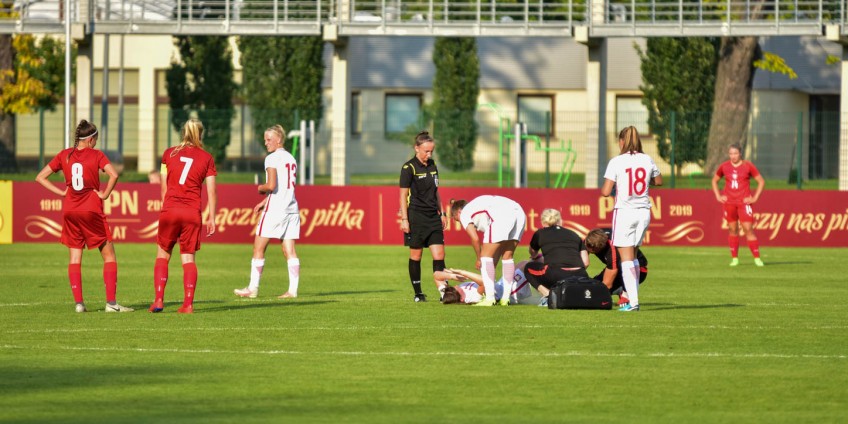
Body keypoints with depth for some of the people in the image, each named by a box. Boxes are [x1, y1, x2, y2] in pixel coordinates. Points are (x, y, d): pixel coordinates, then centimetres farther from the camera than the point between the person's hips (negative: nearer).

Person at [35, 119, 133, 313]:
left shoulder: (64, 155, 6)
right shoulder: (96, 155, -4)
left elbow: (40, 177, 5)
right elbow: (114, 174, -20)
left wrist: (61, 192, 5)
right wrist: (105, 194, -8)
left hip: (70, 211, 4)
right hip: (92, 210, -3)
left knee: (75, 257, 8)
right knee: (108, 255, 4)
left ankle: (78, 302, 0)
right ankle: (111, 302, -5)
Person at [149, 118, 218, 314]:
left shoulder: (169, 153, 6)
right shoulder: (207, 158, 3)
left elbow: (164, 186, 8)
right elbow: (211, 191, 0)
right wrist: (212, 218, 4)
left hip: (169, 210, 0)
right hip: (193, 213, 0)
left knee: (163, 254, 11)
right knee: (188, 258, 5)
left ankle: (159, 299, 0)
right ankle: (188, 303, -3)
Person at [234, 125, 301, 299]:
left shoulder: (272, 159, -9)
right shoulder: (291, 159, 15)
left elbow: (271, 186, -19)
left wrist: (261, 188, 2)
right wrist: (264, 201, 23)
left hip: (275, 208, -7)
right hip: (292, 208, 7)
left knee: (259, 248, 2)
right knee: (289, 250, 3)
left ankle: (253, 288, 4)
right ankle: (293, 290, -4)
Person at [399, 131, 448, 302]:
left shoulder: (432, 166, 11)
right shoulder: (409, 168, -7)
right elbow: (403, 195, -8)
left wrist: (442, 213, 18)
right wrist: (404, 219, -12)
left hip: (433, 217, 6)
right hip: (416, 216, -6)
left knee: (439, 255, -3)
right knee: (416, 255, 3)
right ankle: (418, 293, 11)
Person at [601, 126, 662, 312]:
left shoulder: (616, 162, -11)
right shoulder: (647, 160, 3)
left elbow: (606, 192, -12)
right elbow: (659, 181, 19)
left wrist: (603, 189, 9)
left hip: (624, 212, -5)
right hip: (644, 211, 5)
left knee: (627, 259, -2)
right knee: (633, 256, 18)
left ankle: (633, 301, -10)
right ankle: (632, 296, 17)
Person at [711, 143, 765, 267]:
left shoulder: (748, 166, -1)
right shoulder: (724, 167, 6)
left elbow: (761, 181, 3)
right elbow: (714, 180, 20)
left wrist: (755, 198, -3)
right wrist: (718, 196, 9)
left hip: (744, 202, -3)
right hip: (729, 203, 3)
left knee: (748, 229, -10)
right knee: (732, 229, 5)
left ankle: (757, 258, -7)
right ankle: (734, 258, 12)